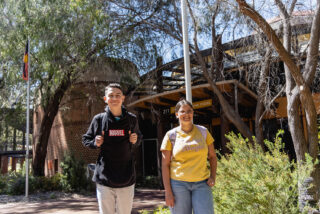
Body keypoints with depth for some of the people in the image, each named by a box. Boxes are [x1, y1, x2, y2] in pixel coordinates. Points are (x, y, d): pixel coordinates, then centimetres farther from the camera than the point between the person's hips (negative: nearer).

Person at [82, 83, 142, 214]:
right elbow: (86, 140, 11)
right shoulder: (99, 119, -1)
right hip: (104, 178, -1)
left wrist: (135, 140, -4)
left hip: (126, 178, 1)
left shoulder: (131, 119, 2)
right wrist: (95, 143, -10)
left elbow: (138, 136, 18)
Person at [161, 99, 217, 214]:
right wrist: (168, 192, -6)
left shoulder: (203, 132, 6)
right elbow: (165, 165, -1)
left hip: (201, 184, 2)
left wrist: (213, 176, -1)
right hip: (178, 184, -1)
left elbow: (212, 156, 15)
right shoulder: (171, 135, 0)